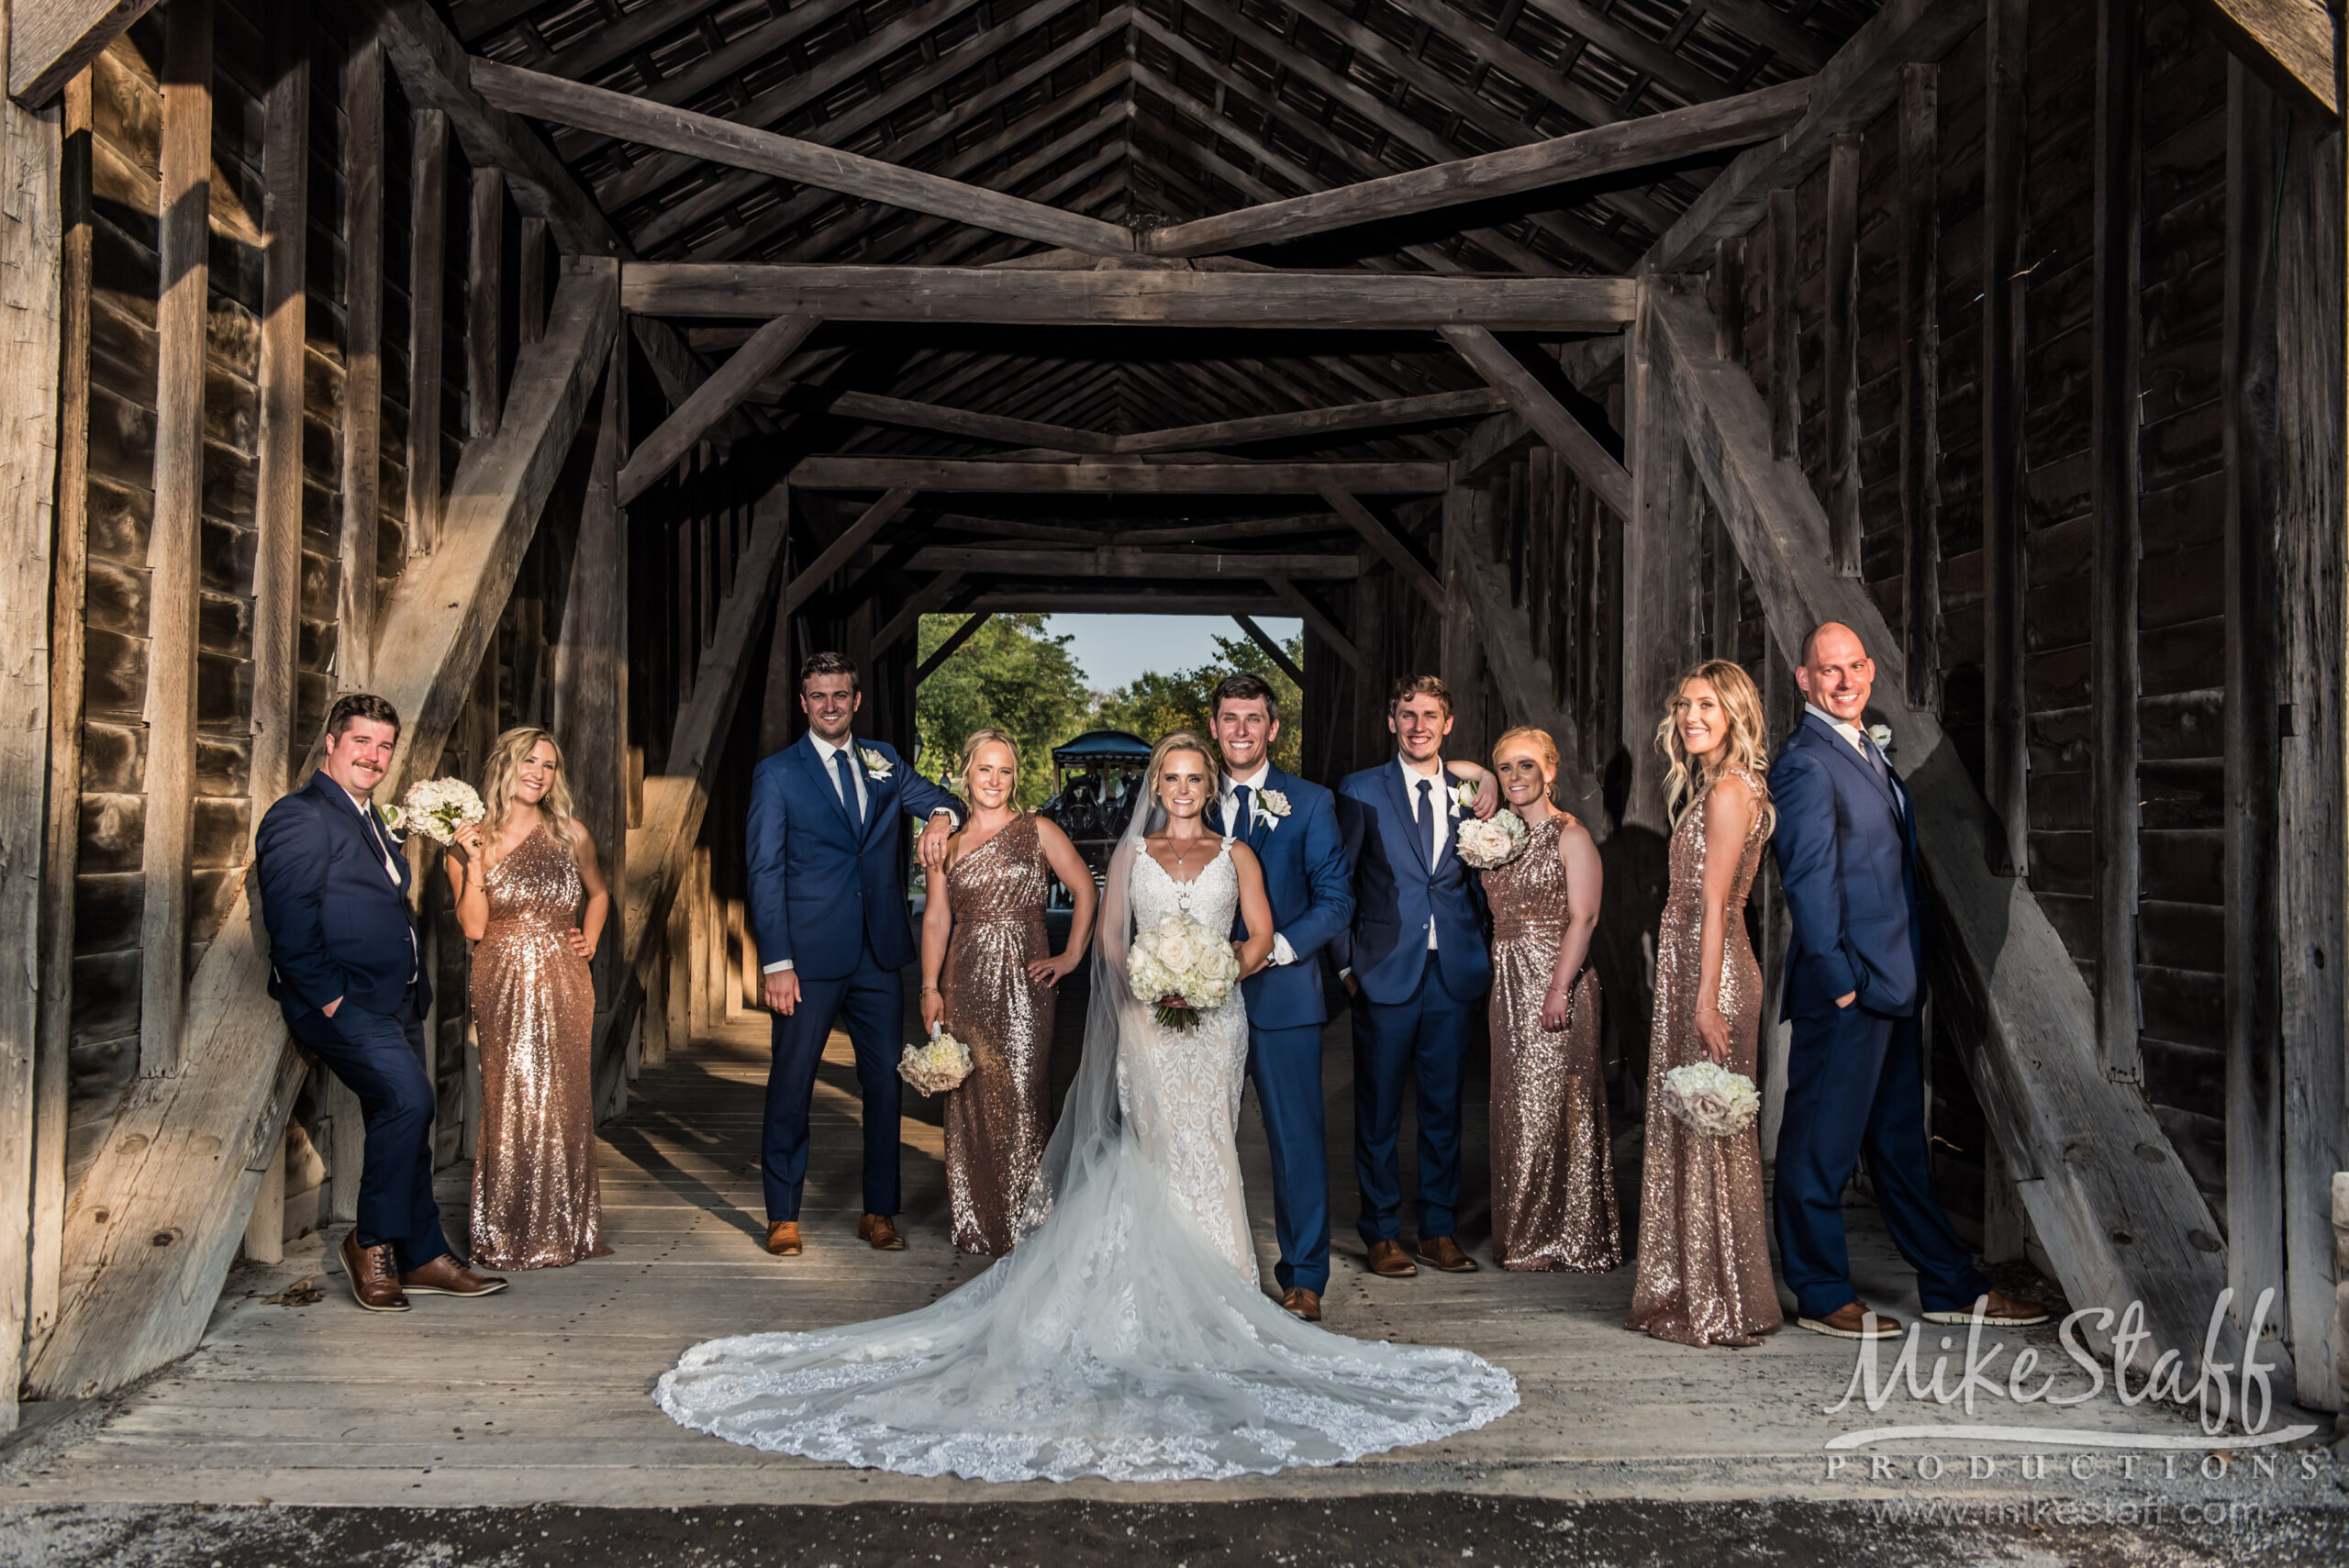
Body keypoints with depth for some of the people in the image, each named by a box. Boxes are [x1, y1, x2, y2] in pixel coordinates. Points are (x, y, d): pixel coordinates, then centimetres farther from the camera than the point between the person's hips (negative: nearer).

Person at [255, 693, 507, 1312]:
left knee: (406, 1122, 11)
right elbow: (291, 922, -17)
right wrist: (330, 998, -19)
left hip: (394, 1003, 9)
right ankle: (371, 1242, -4)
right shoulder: (301, 817, -8)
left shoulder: (371, 820, 21)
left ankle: (421, 1257, 20)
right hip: (341, 1004, -9)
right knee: (408, 1099, -22)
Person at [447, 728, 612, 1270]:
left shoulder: (570, 833, 6)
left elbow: (598, 892, 24)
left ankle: (563, 1230, 14)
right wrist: (474, 863, -14)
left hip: (563, 985, 2)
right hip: (505, 986, -2)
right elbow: (474, 927, -6)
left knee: (564, 1104, 3)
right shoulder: (475, 839, 1)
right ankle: (506, 1235, 9)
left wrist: (590, 940, 9)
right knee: (511, 1104, -3)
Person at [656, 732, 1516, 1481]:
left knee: (1202, 1147, -2)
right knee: (1158, 1148, -5)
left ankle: (1209, 1297, 5)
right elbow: (1109, 933, 5)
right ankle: (1164, 1294, 0)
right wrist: (1147, 984, -12)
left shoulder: (1236, 853, 11)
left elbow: (1260, 933, 3)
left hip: (1215, 1017, 0)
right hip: (1147, 1018, 0)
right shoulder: (1132, 851, 11)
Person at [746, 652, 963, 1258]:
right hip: (811, 958, -3)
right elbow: (765, 873, -4)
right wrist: (776, 963, -11)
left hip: (880, 956, 4)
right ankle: (783, 1215, 15)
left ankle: (879, 1211, 19)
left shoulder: (882, 761, 12)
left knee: (884, 1082, 8)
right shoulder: (777, 774, 1)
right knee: (791, 1084, 2)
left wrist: (941, 815, -12)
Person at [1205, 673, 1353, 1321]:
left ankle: (1303, 1277, 15)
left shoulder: (1310, 803, 2)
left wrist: (1276, 949, -16)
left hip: (1281, 994, -2)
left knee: (1297, 1138, 3)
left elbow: (1336, 898, -3)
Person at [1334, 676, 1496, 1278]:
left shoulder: (1468, 792, 10)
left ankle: (1439, 1232, 22)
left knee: (1444, 1109, 10)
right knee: (1378, 1111, 4)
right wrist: (1346, 963, -4)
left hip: (1454, 976, 3)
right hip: (1386, 974, -3)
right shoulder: (1361, 791, 1)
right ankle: (1382, 1234, 16)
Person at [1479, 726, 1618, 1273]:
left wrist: (1560, 989, -20)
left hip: (1554, 983, -7)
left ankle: (1566, 1238, 7)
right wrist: (1499, 982, 6)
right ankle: (1525, 1236, 20)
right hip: (1509, 986, 7)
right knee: (1517, 1107, 10)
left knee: (1554, 1104, -4)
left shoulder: (1570, 835, -7)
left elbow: (1583, 918, -14)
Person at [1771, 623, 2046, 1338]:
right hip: (1846, 990, -10)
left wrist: (1909, 974, 16)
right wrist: (1838, 978, -18)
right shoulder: (1805, 761, -13)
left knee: (1900, 1142, 17)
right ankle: (1823, 1295, 11)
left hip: (1892, 984, 10)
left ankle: (1951, 1286, 27)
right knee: (1821, 1143, 1)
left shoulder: (1868, 751, 18)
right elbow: (1808, 878, -17)